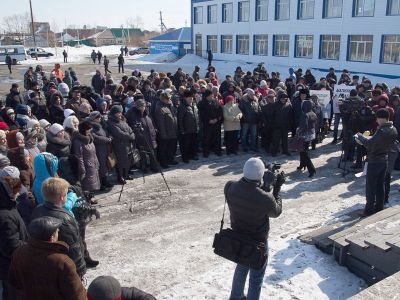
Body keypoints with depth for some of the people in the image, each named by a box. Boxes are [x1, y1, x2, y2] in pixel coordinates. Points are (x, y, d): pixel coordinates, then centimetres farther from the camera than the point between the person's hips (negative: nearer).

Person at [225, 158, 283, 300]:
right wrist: (277, 188, -3)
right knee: (256, 277, 18)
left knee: (241, 268, 31)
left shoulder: (230, 187, -20)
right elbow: (276, 212, -9)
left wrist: (265, 187, -3)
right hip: (257, 243, -6)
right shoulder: (265, 198, -33)